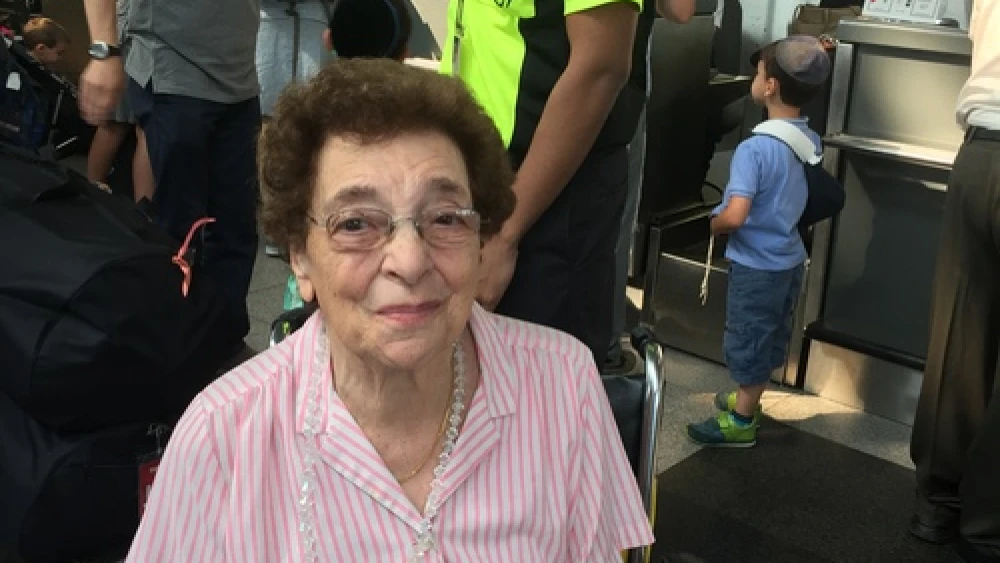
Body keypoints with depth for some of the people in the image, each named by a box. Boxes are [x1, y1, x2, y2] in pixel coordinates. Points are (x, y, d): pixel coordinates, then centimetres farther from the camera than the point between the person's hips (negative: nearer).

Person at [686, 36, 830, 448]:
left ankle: (741, 422, 22)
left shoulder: (754, 148, -26)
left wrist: (712, 225, -14)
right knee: (768, 339, 22)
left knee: (746, 342, 8)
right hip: (790, 259, 8)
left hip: (757, 266, -7)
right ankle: (747, 397, 41)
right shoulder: (812, 140, -1)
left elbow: (735, 216, -33)